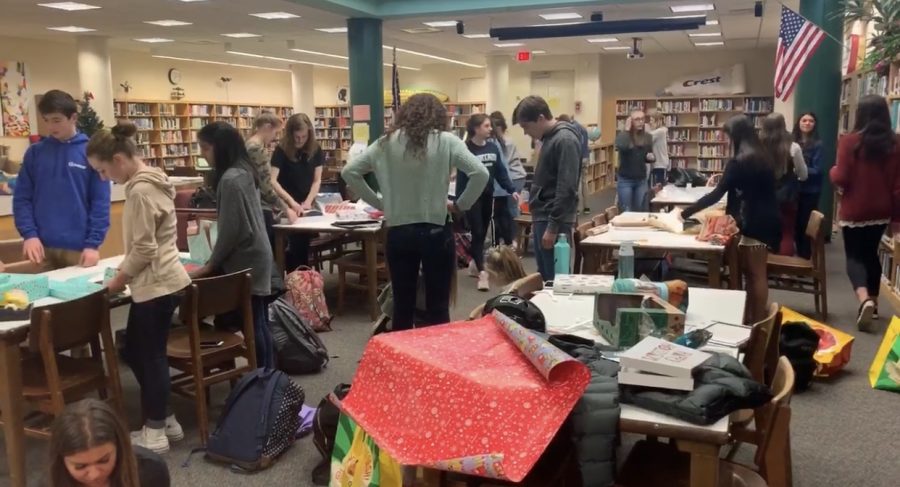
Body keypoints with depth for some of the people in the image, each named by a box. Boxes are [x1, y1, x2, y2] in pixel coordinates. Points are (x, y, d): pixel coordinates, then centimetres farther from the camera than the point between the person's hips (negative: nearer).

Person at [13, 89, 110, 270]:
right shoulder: (34, 152, 5)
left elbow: (100, 202, -5)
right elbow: (22, 198, 5)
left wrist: (93, 243, -11)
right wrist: (29, 234, -8)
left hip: (79, 247, -2)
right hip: (43, 246, 2)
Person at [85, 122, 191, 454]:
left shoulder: (140, 190, -19)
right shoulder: (150, 181, 11)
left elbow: (144, 249, -20)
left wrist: (116, 283, -7)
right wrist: (124, 274, 14)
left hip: (156, 284, -10)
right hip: (158, 280, 10)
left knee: (151, 356, 2)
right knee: (136, 352, 17)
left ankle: (155, 434, 15)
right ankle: (164, 421, 27)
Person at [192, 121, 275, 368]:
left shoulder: (230, 179, -19)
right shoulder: (244, 171, 10)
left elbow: (231, 229, -19)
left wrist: (210, 264, -7)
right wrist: (216, 259, 18)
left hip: (245, 260, -9)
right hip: (256, 255, 9)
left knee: (251, 325, 0)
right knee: (259, 323, 14)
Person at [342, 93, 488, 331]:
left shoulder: (387, 143, 4)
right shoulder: (446, 141, -4)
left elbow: (349, 172, 6)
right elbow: (480, 173, -12)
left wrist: (378, 203, 9)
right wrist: (460, 205, 0)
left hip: (398, 233, 3)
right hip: (436, 232, -3)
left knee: (402, 306, 14)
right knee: (437, 308, 7)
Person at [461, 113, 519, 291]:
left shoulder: (493, 147, 5)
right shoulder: (466, 149, -12)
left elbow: (501, 171, 8)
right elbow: (461, 176, -12)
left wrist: (511, 190, 0)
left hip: (488, 196, 6)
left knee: (483, 233, 13)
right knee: (477, 233, -6)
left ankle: (474, 263, 30)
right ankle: (482, 273, -7)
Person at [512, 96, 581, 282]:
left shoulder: (565, 140, -16)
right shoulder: (549, 138, 13)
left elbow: (566, 189, -21)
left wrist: (553, 227, -21)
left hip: (553, 221, -10)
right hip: (543, 218, 10)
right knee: (544, 276, 15)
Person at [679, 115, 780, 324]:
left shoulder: (739, 161, -16)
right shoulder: (762, 157, 11)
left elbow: (717, 194, -17)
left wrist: (686, 212, -12)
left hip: (755, 223, -9)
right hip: (764, 220, 9)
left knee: (756, 274, -2)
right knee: (752, 272, 14)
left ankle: (758, 323, 4)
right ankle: (751, 318, 20)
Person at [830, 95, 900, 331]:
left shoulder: (850, 141, -14)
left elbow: (841, 179, -14)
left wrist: (832, 171, 9)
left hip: (854, 211, -4)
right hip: (881, 211, 4)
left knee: (854, 256, 4)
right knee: (871, 253, 19)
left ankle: (864, 300, -19)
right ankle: (873, 302, 26)